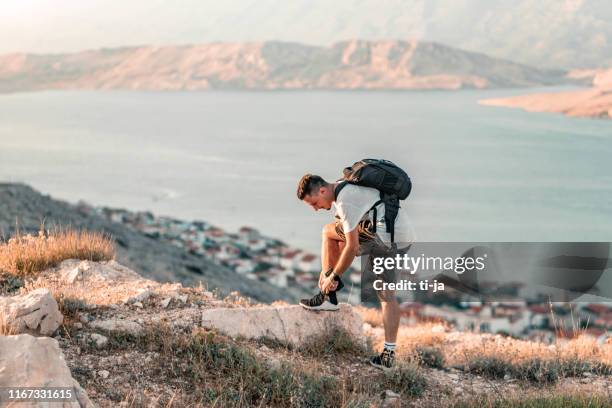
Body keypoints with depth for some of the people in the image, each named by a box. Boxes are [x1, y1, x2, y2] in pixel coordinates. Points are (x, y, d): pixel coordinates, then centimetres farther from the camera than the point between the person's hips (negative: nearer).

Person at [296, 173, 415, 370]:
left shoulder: (345, 200, -14)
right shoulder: (345, 189, 18)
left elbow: (352, 246, -14)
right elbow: (340, 241, 26)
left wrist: (334, 276, -3)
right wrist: (328, 269, 25)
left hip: (386, 236, -10)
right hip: (404, 238, 10)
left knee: (328, 232, 2)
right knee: (387, 295, 12)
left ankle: (328, 296, 5)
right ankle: (389, 354, 9)